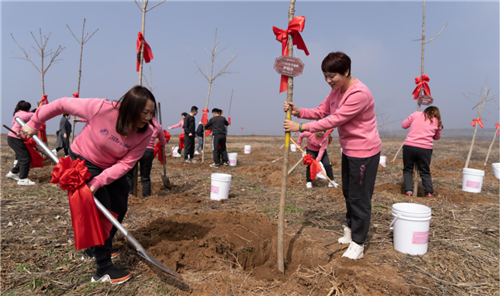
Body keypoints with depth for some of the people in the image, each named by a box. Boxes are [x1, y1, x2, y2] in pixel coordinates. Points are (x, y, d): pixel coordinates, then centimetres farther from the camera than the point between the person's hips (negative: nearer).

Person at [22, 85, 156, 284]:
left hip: (112, 168, 5)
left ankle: (94, 249, 31)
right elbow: (63, 104, -20)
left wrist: (99, 181, -34)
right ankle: (103, 269, -3)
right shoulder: (101, 109, -34)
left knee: (119, 208, 6)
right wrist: (34, 123, -9)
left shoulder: (145, 134, -24)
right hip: (83, 161, -5)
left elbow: (125, 164, -24)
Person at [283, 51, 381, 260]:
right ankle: (350, 229, 41)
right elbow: (321, 112, 4)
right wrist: (298, 111, -14)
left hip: (365, 152, -9)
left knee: (359, 198, 1)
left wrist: (301, 127, -28)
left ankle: (358, 243, 17)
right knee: (348, 193, 21)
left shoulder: (359, 94, -27)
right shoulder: (337, 90, 3)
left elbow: (334, 120, -30)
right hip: (348, 150, 9)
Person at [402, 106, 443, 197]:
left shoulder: (416, 114, 10)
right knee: (425, 172, 15)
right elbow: (437, 137, 24)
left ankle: (409, 191, 2)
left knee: (407, 169, 12)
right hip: (425, 149, 1)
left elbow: (404, 125, 15)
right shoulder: (437, 122, 13)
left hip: (409, 146, 0)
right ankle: (429, 192, 11)